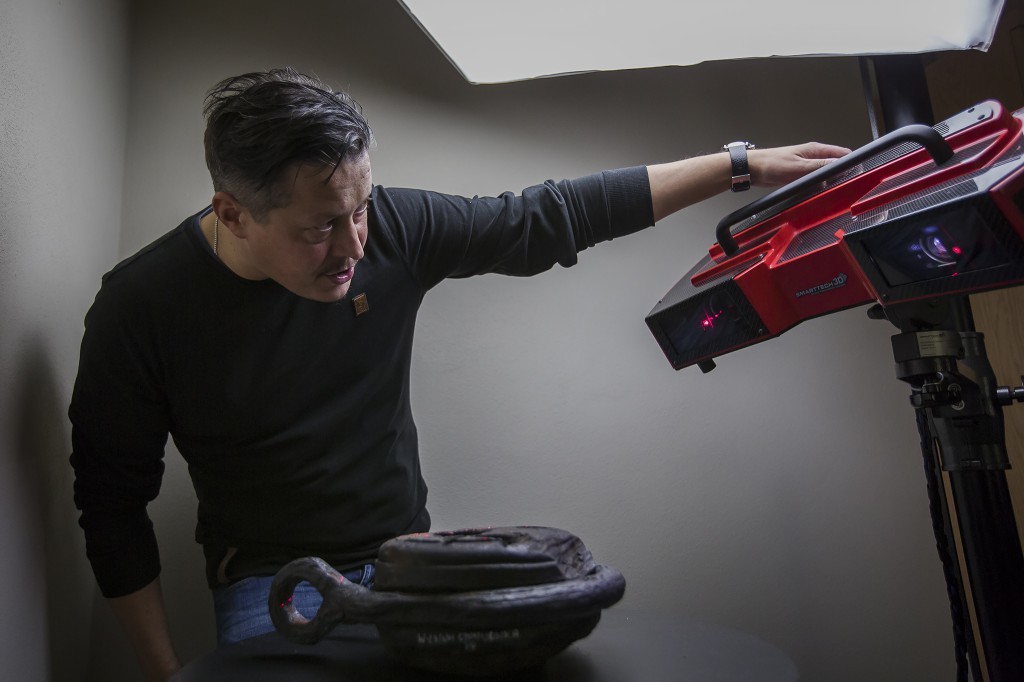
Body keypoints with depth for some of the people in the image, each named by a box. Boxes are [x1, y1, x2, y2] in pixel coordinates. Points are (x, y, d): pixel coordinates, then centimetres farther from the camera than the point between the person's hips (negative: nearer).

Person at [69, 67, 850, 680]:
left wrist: (741, 165, -8)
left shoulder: (393, 225, -15)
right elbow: (113, 503, -7)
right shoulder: (141, 308, -18)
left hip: (404, 555, 2)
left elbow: (547, 219, -10)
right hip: (270, 577, -1)